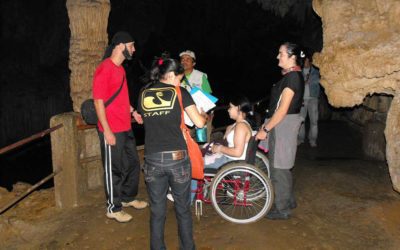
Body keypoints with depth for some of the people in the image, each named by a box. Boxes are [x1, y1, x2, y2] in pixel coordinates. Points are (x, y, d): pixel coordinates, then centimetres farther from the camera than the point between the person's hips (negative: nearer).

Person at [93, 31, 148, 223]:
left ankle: (128, 197, 38)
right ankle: (113, 208, 21)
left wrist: (133, 111, 14)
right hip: (112, 131, -9)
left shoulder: (119, 68, 13)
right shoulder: (104, 69, -16)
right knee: (114, 170, 4)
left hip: (126, 128, 9)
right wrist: (107, 131, -20)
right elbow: (98, 102, -18)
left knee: (133, 164, 19)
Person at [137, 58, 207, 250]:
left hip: (152, 160, 2)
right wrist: (205, 115, 21)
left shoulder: (143, 94, 8)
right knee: (183, 209, 16)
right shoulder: (179, 92, -1)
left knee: (157, 210, 15)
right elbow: (199, 122, -2)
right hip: (177, 158, -2)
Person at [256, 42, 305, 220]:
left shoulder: (292, 77, -18)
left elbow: (282, 109, -22)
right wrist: (267, 126, 17)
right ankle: (289, 201, 35)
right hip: (283, 124, 10)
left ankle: (282, 209, 14)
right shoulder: (292, 75, 12)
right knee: (282, 166, 20)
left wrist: (265, 129, -18)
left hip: (284, 125, -10)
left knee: (278, 167, 0)